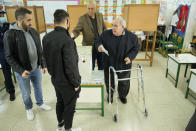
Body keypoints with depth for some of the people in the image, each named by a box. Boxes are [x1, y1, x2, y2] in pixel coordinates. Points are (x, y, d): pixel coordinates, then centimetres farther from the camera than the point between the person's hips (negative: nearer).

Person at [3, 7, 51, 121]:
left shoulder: (33, 31, -2)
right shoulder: (10, 34, -16)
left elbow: (40, 50, 5)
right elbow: (9, 57, -13)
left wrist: (43, 65, 4)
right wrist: (21, 70, -19)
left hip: (36, 69, 4)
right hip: (22, 72, -4)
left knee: (38, 88, 22)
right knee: (26, 93, 16)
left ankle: (40, 103, 48)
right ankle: (29, 108, 43)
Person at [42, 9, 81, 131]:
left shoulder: (46, 37, -5)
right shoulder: (67, 40, -29)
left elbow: (47, 58, 5)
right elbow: (71, 67, -27)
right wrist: (76, 83, -12)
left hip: (55, 79, 7)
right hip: (67, 82, -7)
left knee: (60, 102, 27)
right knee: (69, 106, 15)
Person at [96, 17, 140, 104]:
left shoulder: (132, 37, -12)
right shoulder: (106, 34, -11)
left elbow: (135, 48, -2)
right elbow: (98, 42, 1)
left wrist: (130, 57, -19)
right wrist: (99, 46, -23)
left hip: (124, 65, 0)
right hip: (109, 64, 1)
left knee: (124, 83, 19)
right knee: (109, 82, 19)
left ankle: (122, 95, 49)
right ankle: (110, 95, 49)